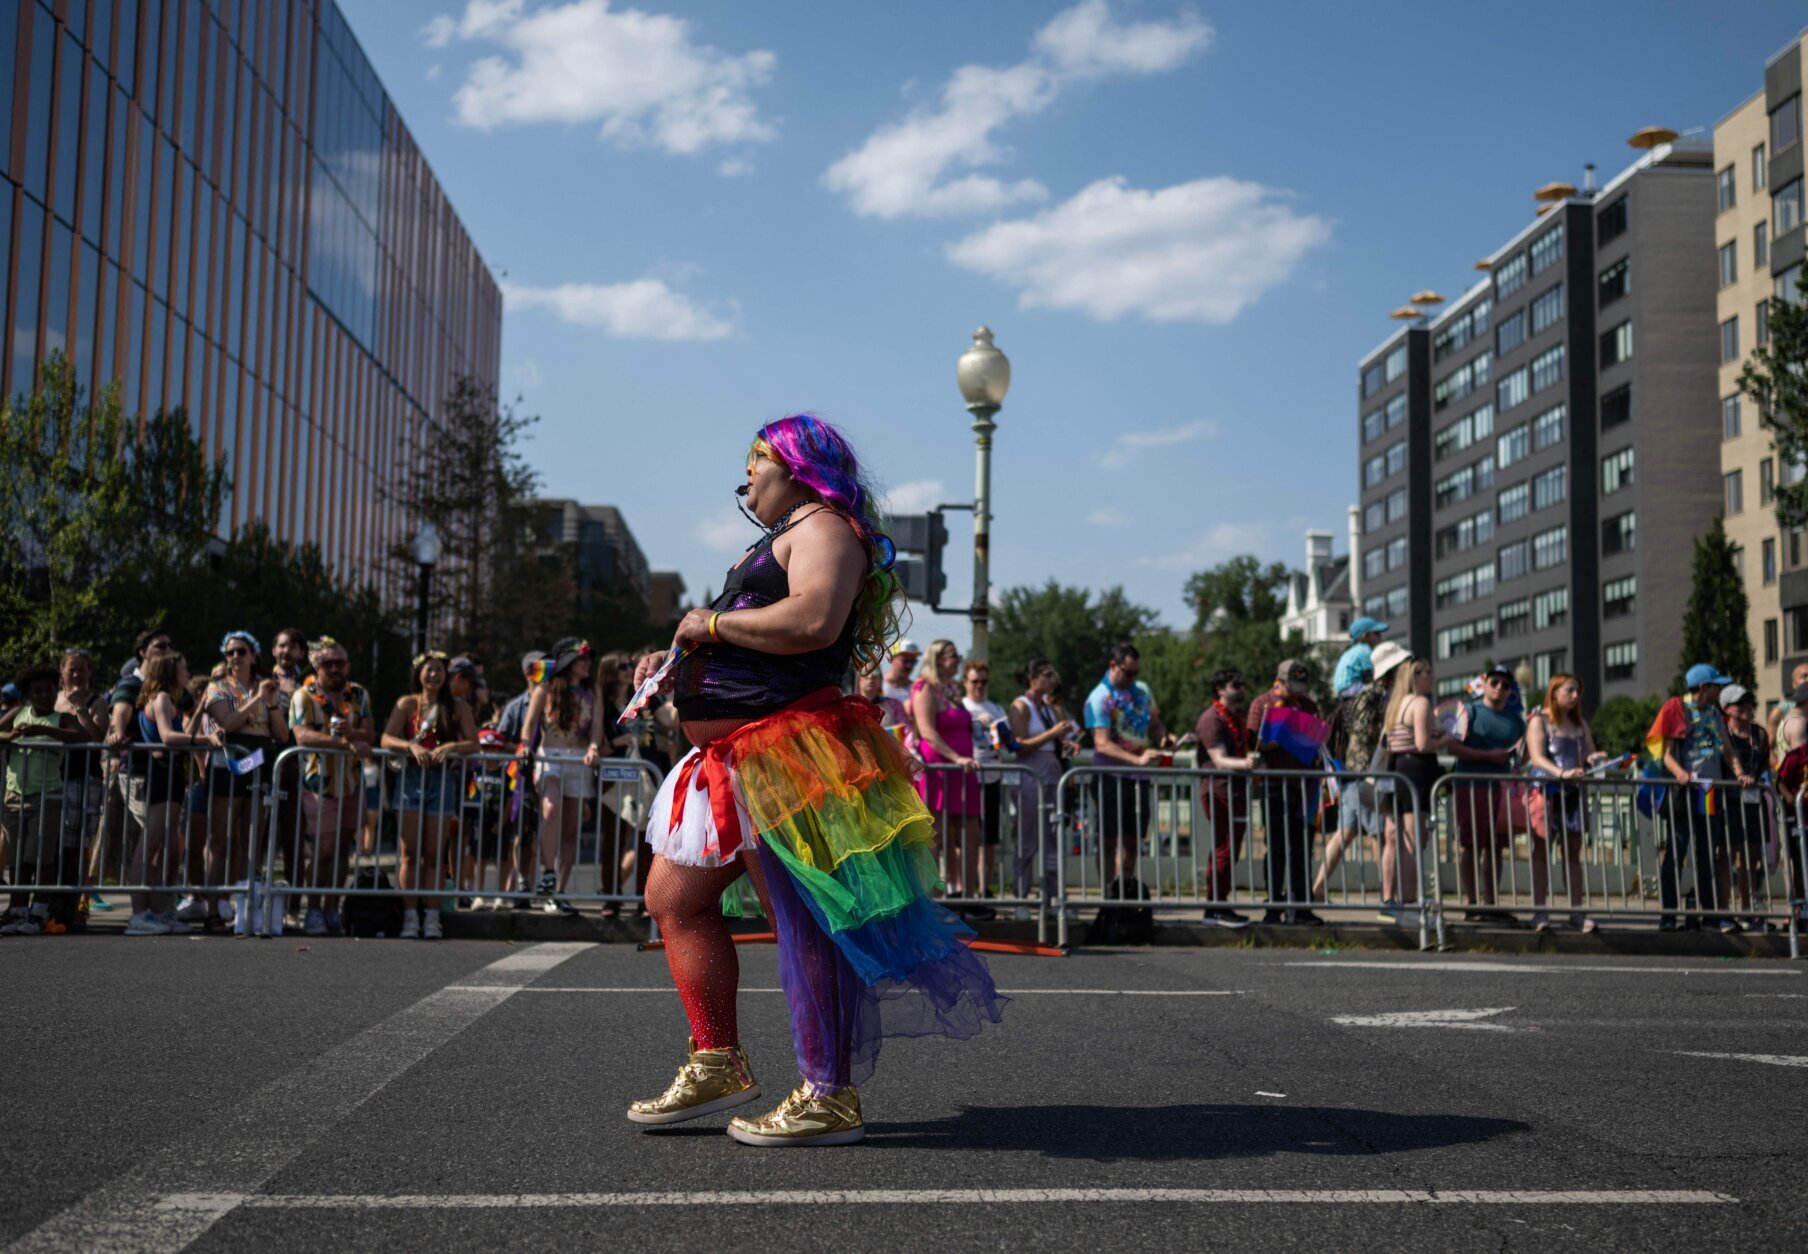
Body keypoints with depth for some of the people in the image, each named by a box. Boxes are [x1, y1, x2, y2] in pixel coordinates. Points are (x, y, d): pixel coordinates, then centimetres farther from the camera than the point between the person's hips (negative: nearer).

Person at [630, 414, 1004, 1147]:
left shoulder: (824, 527, -7)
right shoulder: (781, 539, 25)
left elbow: (814, 620, -27)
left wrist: (712, 625, -16)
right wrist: (680, 663, 16)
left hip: (787, 752, -11)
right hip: (732, 760, 11)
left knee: (802, 921, -8)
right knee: (672, 898, 11)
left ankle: (831, 1099, -2)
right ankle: (717, 1064, 16)